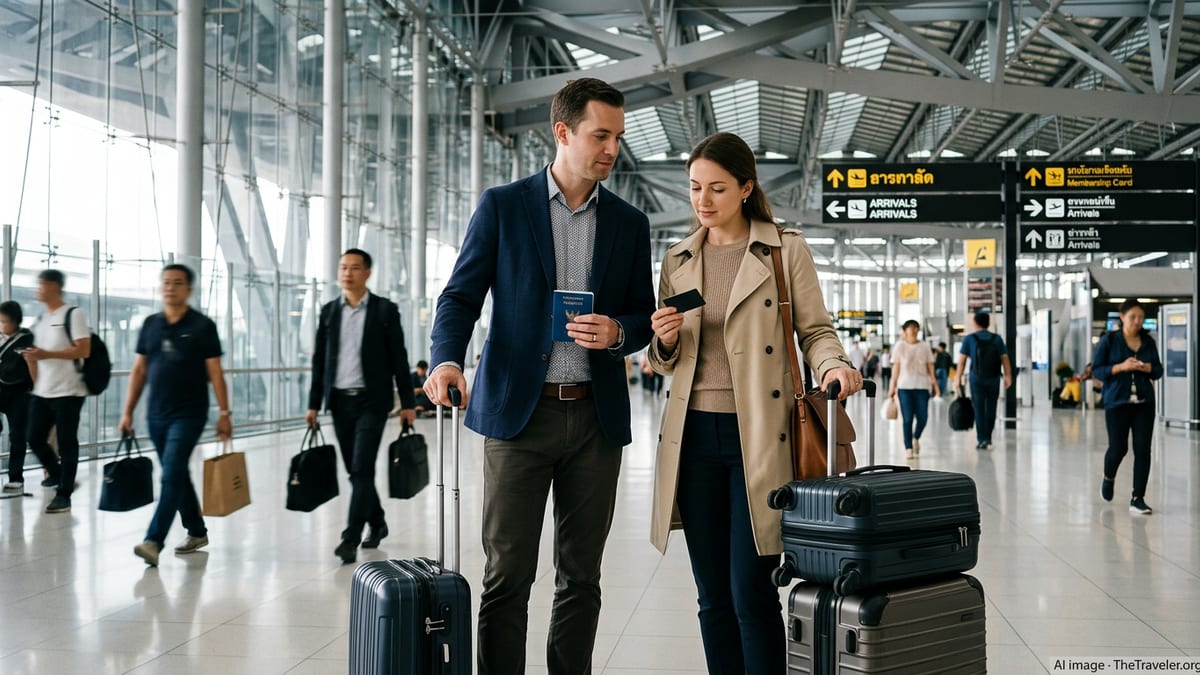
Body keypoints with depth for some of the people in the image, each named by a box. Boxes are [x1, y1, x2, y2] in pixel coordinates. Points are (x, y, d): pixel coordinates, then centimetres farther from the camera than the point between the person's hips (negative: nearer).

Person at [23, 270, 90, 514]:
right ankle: (56, 474, 29)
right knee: (34, 438, 7)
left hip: (68, 392, -7)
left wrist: (46, 354, -18)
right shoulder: (41, 319, 17)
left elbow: (84, 350, -15)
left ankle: (64, 494, 1)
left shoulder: (74, 314, -6)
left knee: (66, 442, -4)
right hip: (42, 393, 7)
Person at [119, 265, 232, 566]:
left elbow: (215, 372, -4)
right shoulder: (150, 324, 9)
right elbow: (139, 370, 11)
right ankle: (197, 532, 28)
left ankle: (154, 542, -16)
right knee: (177, 476, 14)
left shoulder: (202, 326, -4)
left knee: (172, 477, -12)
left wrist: (224, 413, -8)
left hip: (188, 415, -5)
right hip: (156, 415, 5)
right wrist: (128, 411, 8)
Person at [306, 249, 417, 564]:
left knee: (362, 469, -11)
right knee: (355, 471, 10)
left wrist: (408, 403, -3)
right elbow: (319, 360, 11)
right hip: (340, 401, 4)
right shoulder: (329, 311, 9)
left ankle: (351, 538, -11)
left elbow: (398, 358, -1)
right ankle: (377, 524, 28)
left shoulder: (385, 310, -1)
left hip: (372, 400, -4)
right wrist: (314, 404, 6)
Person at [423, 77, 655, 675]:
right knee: (507, 575, -2)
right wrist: (447, 360, -20)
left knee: (581, 576, 8)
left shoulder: (630, 224, 11)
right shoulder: (502, 207, 2)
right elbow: (461, 295, -1)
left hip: (596, 417, 3)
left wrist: (618, 332, -8)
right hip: (519, 412, -3)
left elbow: (643, 316, 16)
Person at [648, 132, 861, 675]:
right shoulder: (678, 260, 13)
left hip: (758, 437, -4)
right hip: (694, 435, 4)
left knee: (752, 593, -7)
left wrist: (834, 365, -20)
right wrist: (664, 342, -4)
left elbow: (815, 330, 1)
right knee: (713, 597, 8)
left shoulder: (787, 249, 1)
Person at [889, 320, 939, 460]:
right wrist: (893, 386, 0)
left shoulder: (925, 347, 9)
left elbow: (930, 367, 9)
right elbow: (896, 367, 4)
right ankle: (908, 448, 4)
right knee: (908, 418, -3)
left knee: (922, 417, -4)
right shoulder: (900, 346, 5)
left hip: (922, 386, 2)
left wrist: (935, 384, -1)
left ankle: (916, 438, 26)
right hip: (905, 386, -2)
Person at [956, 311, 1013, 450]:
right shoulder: (997, 339, 4)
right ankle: (988, 438, 22)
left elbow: (962, 360, -5)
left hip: (977, 379, -2)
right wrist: (1008, 376, 5)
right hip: (994, 379, 2)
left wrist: (959, 377, -1)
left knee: (979, 409, 1)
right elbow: (1005, 359, 1)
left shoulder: (969, 339, -2)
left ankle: (982, 439, -4)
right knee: (991, 408, 14)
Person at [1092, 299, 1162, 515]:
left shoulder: (1148, 342, 6)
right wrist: (1121, 367, -20)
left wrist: (1147, 368, -10)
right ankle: (1108, 478, 34)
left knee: (1143, 449, -3)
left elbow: (1158, 371, 12)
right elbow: (1096, 370, -6)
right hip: (1117, 402, -3)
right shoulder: (1109, 340, -3)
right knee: (1118, 448, 0)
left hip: (1144, 403, 3)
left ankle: (1137, 499, 3)